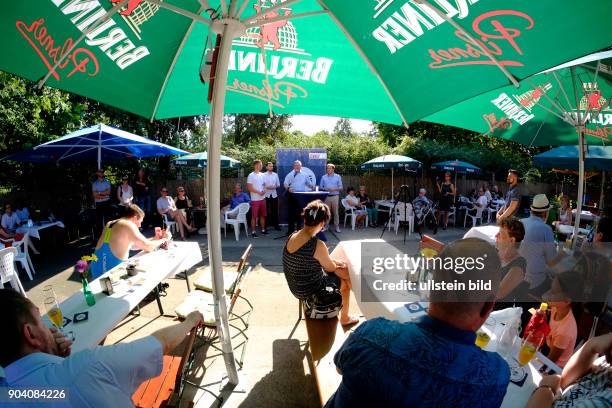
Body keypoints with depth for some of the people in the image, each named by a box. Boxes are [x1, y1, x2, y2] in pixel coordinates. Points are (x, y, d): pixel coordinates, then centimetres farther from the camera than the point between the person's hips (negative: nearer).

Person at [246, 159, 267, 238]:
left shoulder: (262, 175, 10)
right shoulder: (251, 175, -9)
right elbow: (249, 188, -13)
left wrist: (264, 191, -4)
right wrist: (258, 192, -16)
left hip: (262, 198, 6)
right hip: (255, 199, -6)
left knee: (262, 215, 12)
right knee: (254, 216, -1)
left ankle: (263, 229, 23)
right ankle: (253, 231, 7)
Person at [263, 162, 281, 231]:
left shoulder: (275, 175, 10)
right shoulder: (263, 175, -1)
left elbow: (278, 184, 11)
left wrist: (275, 186, -9)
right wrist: (266, 187, -20)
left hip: (274, 194, 3)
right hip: (266, 195, -3)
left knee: (275, 210, 8)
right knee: (266, 211, 2)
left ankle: (276, 225, 18)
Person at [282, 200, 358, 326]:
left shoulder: (292, 236, -8)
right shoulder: (317, 245, -31)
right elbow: (331, 268, -12)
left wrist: (334, 262, 8)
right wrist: (338, 263, 10)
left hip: (296, 287, 7)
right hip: (310, 291, -7)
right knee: (345, 280, 17)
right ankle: (344, 318, 37)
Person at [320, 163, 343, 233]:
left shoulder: (338, 177, 6)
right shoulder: (323, 177, 10)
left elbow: (341, 187, 4)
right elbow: (320, 187, 11)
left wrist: (334, 189, -14)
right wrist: (325, 189, -10)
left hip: (335, 196, -1)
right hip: (326, 196, 1)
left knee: (336, 212, -2)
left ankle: (337, 226, 5)